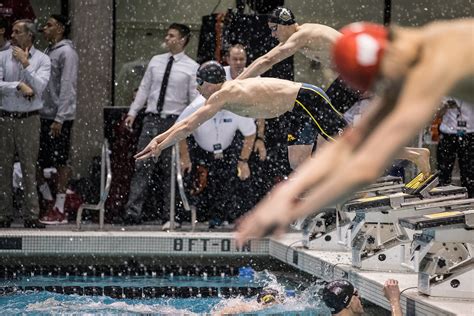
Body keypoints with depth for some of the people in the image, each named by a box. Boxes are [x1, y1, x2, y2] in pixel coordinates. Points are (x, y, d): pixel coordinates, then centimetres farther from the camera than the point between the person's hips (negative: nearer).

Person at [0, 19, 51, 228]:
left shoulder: (42, 60, 3)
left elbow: (38, 87, -11)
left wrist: (25, 63, -14)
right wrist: (18, 86, -14)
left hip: (29, 119, -2)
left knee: (29, 167, -3)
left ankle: (31, 215, -1)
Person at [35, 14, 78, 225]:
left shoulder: (66, 52, -9)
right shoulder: (48, 52, 16)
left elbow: (67, 88, -15)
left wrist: (59, 119, -19)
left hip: (59, 118, -8)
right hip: (43, 116, 8)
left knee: (60, 163, -3)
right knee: (36, 162, 6)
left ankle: (59, 210, 1)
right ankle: (49, 201, 17)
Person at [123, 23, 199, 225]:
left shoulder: (192, 67, 0)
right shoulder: (156, 61, 11)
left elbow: (195, 97, -2)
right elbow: (144, 88, 13)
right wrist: (133, 112, 6)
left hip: (174, 121, -3)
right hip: (152, 119, 3)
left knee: (170, 170, 2)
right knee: (142, 167, -5)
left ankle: (169, 215, 9)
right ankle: (133, 213, -8)